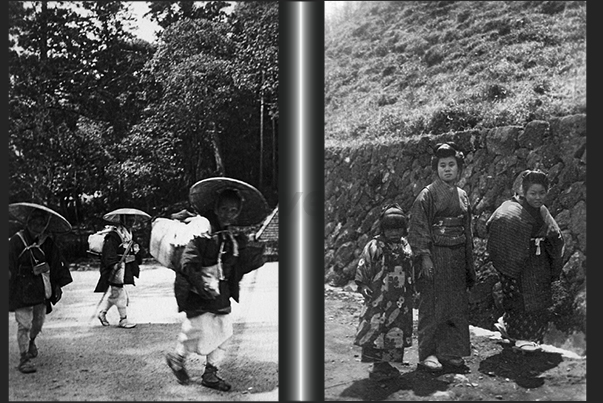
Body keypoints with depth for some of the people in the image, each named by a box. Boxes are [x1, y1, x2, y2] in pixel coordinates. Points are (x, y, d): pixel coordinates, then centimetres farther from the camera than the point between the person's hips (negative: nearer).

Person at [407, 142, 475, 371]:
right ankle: (428, 353, 6)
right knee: (432, 306, -3)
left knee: (457, 306, 8)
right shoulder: (427, 195, -6)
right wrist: (424, 256, -18)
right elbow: (417, 228, -10)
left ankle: (451, 352, 17)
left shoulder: (462, 196, 13)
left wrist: (469, 263, 15)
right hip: (435, 257, -6)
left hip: (457, 258, 6)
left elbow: (467, 231, 18)